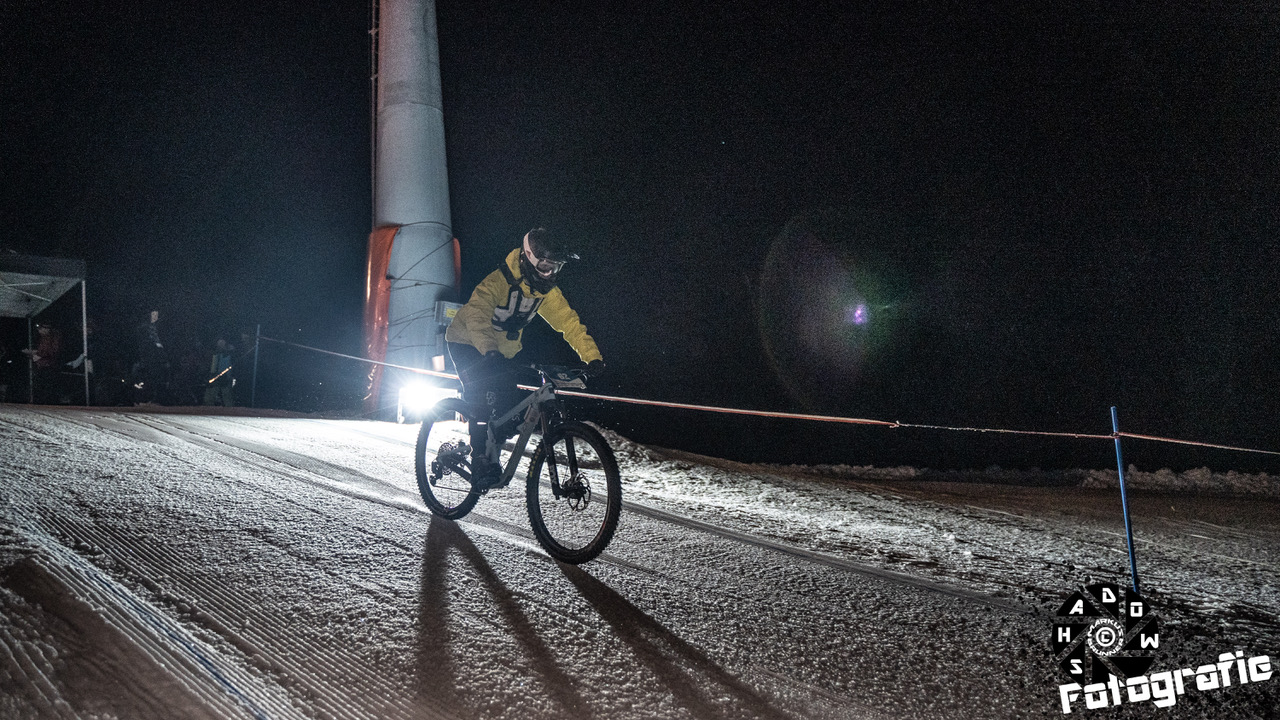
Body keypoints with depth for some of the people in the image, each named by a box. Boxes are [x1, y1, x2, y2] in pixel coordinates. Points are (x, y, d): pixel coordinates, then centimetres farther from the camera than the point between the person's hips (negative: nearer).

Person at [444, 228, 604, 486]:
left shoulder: (546, 290, -10)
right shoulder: (498, 282, -31)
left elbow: (569, 322, -11)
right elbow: (477, 316, -46)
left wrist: (592, 356, -22)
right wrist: (490, 353, -62)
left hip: (502, 350, 6)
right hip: (467, 343, -6)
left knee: (506, 400, -4)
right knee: (481, 395, -22)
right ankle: (479, 459, -16)